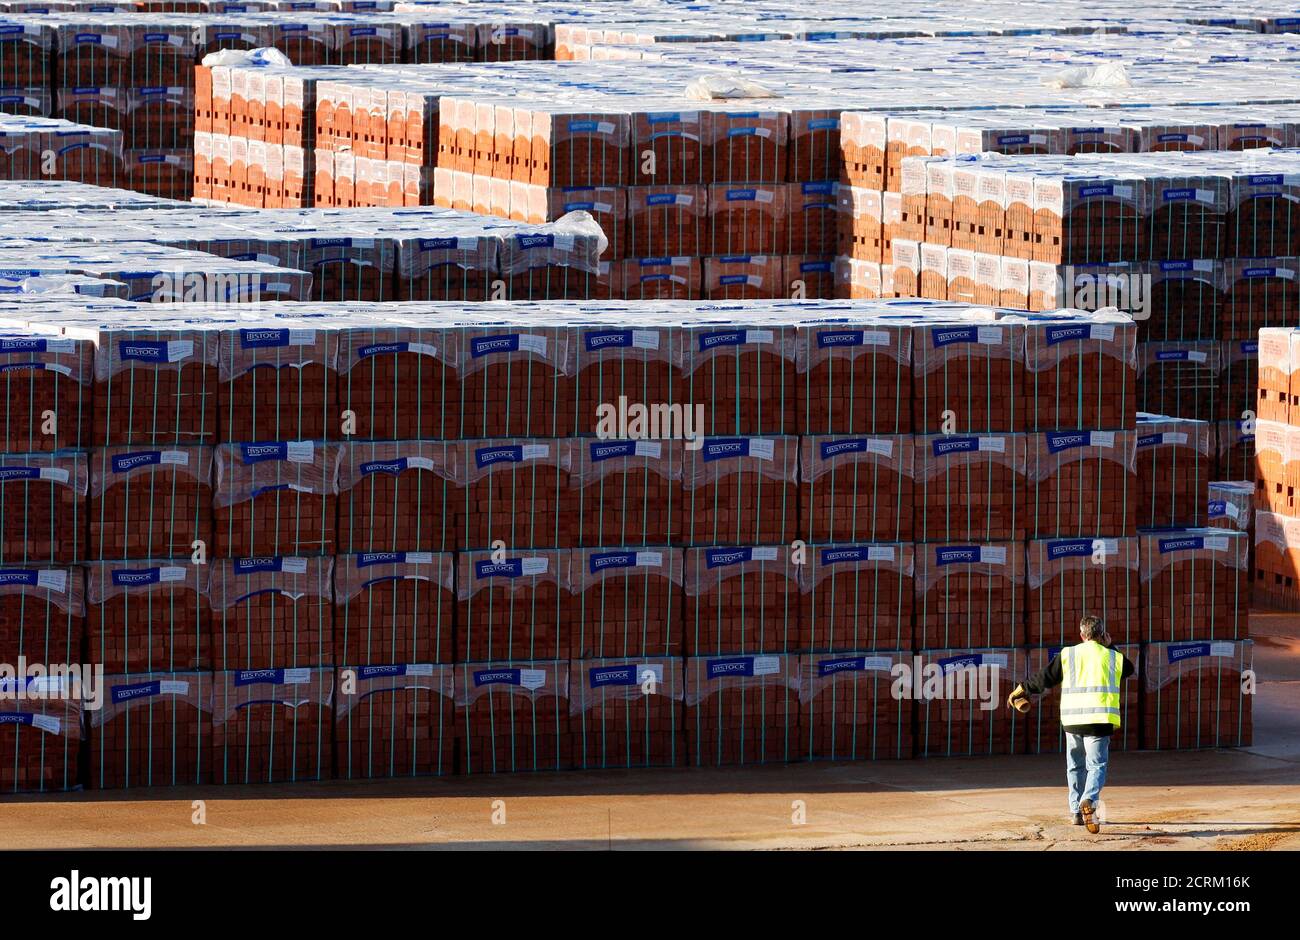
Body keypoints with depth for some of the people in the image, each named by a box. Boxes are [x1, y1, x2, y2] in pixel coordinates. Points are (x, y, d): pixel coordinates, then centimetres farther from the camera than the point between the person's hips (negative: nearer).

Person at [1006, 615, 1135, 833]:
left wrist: (1022, 690, 16)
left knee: (1075, 766, 17)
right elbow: (1129, 669, 29)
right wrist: (1110, 647, 32)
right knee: (1096, 766, -4)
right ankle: (1089, 801, -32)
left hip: (1072, 721, 1)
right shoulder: (1113, 657, 8)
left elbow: (1045, 678, 4)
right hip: (1099, 720, -1)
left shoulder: (1067, 655, 5)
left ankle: (1077, 811, 20)